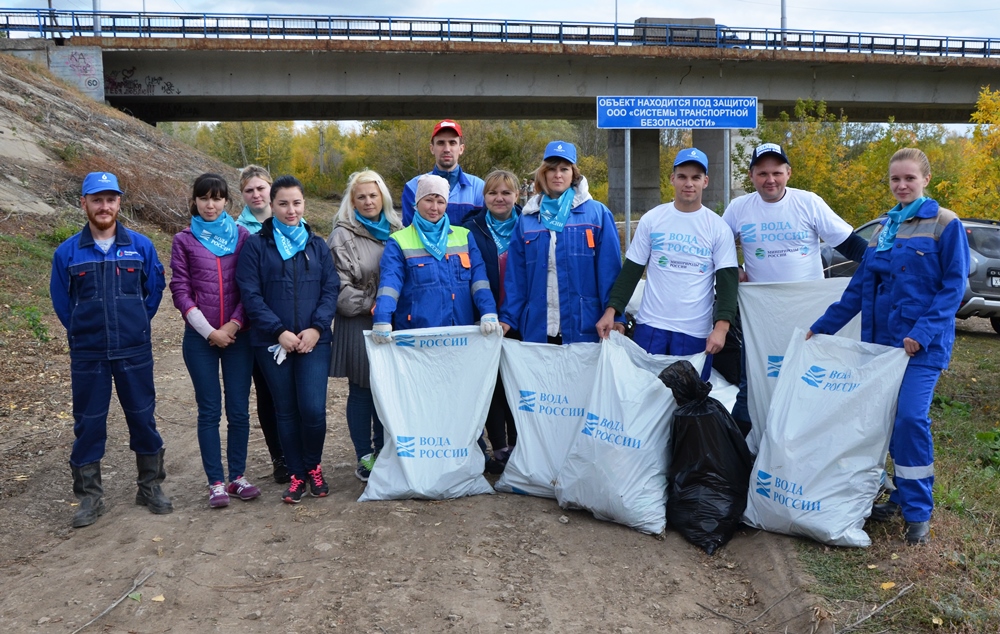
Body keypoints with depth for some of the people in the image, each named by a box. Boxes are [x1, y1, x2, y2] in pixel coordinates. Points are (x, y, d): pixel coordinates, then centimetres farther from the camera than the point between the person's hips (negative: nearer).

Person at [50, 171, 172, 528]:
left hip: (135, 351, 0)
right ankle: (90, 497, 19)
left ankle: (151, 487, 22)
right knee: (88, 424, 6)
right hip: (87, 355, 0)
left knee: (143, 418, 7)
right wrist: (85, 334, 12)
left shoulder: (141, 246, -1)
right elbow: (61, 302, 8)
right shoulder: (67, 253, -2)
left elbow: (154, 291, 9)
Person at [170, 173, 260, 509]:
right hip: (200, 338, -1)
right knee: (209, 411, 3)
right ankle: (216, 482, 10)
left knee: (239, 409, 5)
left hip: (238, 335, 1)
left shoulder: (241, 236, 5)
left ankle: (238, 477, 16)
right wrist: (209, 331, -8)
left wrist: (234, 324, -9)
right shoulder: (184, 240, 4)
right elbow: (181, 291, -1)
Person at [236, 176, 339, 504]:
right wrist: (279, 331, -13)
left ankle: (314, 466, 17)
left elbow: (331, 289, 4)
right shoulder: (256, 245, 1)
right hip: (272, 343, -1)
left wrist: (316, 328, -10)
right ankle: (296, 475, 22)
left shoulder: (317, 245, 9)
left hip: (314, 341, 1)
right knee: (286, 411, 7)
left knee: (313, 409, -9)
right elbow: (251, 294, -5)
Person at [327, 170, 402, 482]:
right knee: (361, 391, 3)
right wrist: (370, 305, -11)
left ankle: (382, 451, 22)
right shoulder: (343, 236, -4)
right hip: (358, 325, -4)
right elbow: (339, 286, -10)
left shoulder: (395, 231, 10)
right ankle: (364, 458, 13)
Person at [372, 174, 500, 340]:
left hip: (461, 333, 3)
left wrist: (489, 313, -16)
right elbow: (389, 282, -12)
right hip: (415, 335, -2)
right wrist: (382, 320, -29)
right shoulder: (399, 241, 2)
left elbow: (478, 276, 0)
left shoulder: (463, 236, 11)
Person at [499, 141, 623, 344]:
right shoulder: (527, 219, 9)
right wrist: (507, 318, 1)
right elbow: (516, 275, 7)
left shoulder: (597, 214, 1)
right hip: (536, 330, 2)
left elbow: (609, 270, -2)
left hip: (585, 329, -2)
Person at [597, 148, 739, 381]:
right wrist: (612, 310, -4)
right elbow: (631, 270, 5)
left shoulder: (718, 227, 1)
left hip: (696, 331, -1)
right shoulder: (651, 219, 3)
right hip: (650, 326, 1)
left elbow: (727, 280, -2)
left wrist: (721, 326, -14)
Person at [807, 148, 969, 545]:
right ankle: (902, 496, 22)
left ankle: (918, 512, -1)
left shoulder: (945, 224, -3)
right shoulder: (884, 230, 14)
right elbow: (859, 288, 14)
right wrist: (821, 328, 12)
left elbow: (954, 286, -7)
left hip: (924, 344, -6)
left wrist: (923, 333, -19)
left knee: (910, 416, -15)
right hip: (883, 340, 6)